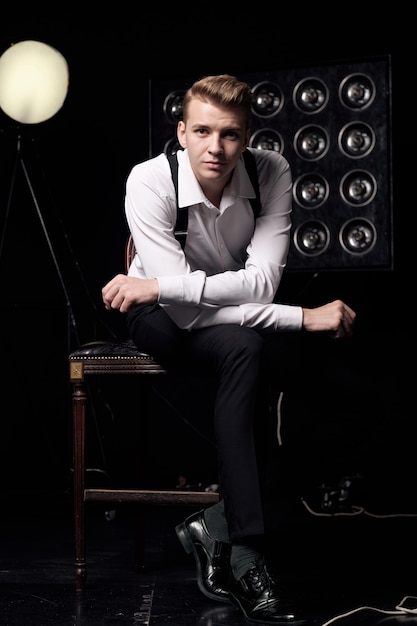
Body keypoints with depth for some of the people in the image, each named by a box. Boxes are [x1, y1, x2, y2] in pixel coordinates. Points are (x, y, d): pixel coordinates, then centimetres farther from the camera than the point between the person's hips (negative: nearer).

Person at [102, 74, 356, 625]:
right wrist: (304, 316, -34)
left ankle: (216, 525, -21)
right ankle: (245, 552, -36)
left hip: (238, 312, 4)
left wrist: (159, 285, -34)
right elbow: (186, 313, -29)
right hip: (166, 319, -3)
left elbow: (262, 282, -26)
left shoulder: (272, 172, -17)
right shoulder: (150, 182, -24)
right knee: (243, 348, -35)